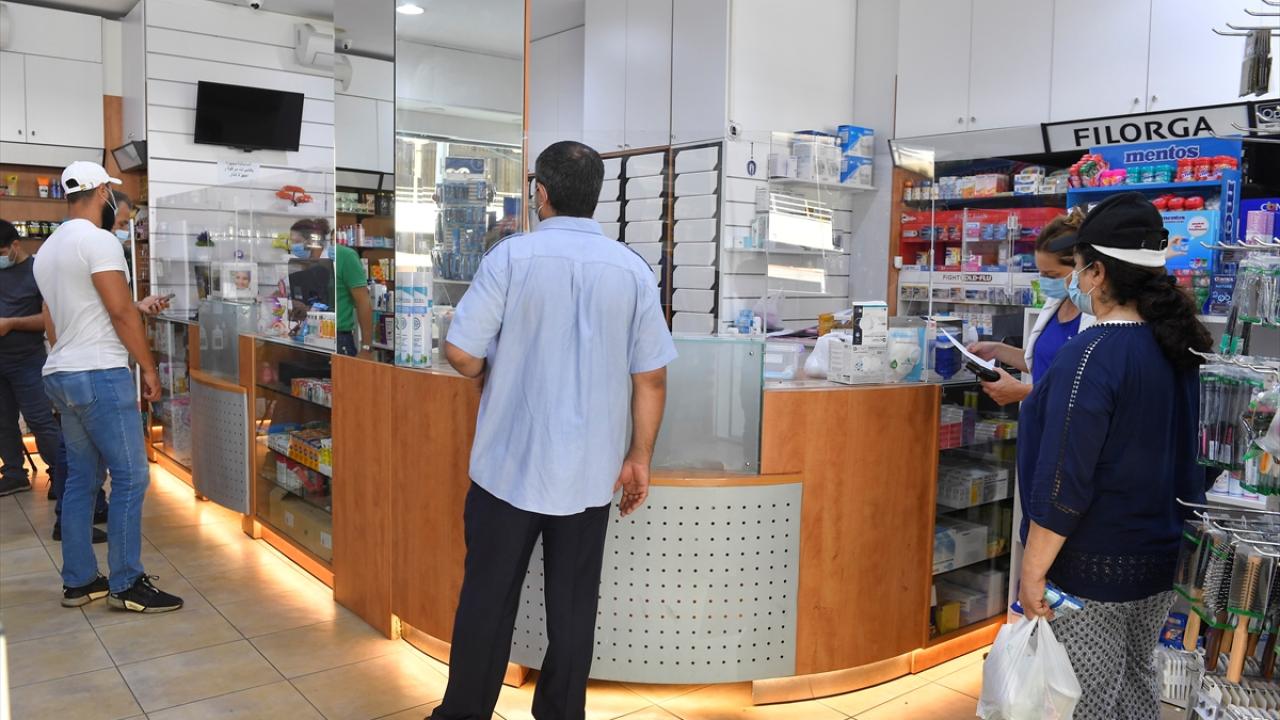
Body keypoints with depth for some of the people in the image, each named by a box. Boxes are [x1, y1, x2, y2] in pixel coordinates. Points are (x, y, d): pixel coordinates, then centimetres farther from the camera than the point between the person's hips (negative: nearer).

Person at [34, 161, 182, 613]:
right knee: (130, 476, -5)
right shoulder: (98, 240, -12)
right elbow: (122, 312, -16)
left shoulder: (48, 249, 17)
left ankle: (78, 582, 16)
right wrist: (149, 369, -10)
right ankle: (126, 584, -1)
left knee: (81, 478, 12)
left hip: (61, 374, 10)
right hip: (100, 375, -10)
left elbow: (50, 321, 21)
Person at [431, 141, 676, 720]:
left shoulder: (512, 256, -10)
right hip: (590, 470, 2)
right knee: (573, 605, 13)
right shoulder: (633, 270, -2)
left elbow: (462, 354, -12)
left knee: (487, 598, 12)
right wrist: (639, 458, 9)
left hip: (510, 464, -2)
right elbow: (651, 377, -2)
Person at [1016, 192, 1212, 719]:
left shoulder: (1092, 354, -23)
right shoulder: (1175, 348, 3)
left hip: (1092, 568, -8)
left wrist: (1032, 571, -17)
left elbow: (1063, 482, -25)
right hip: (1160, 558, 8)